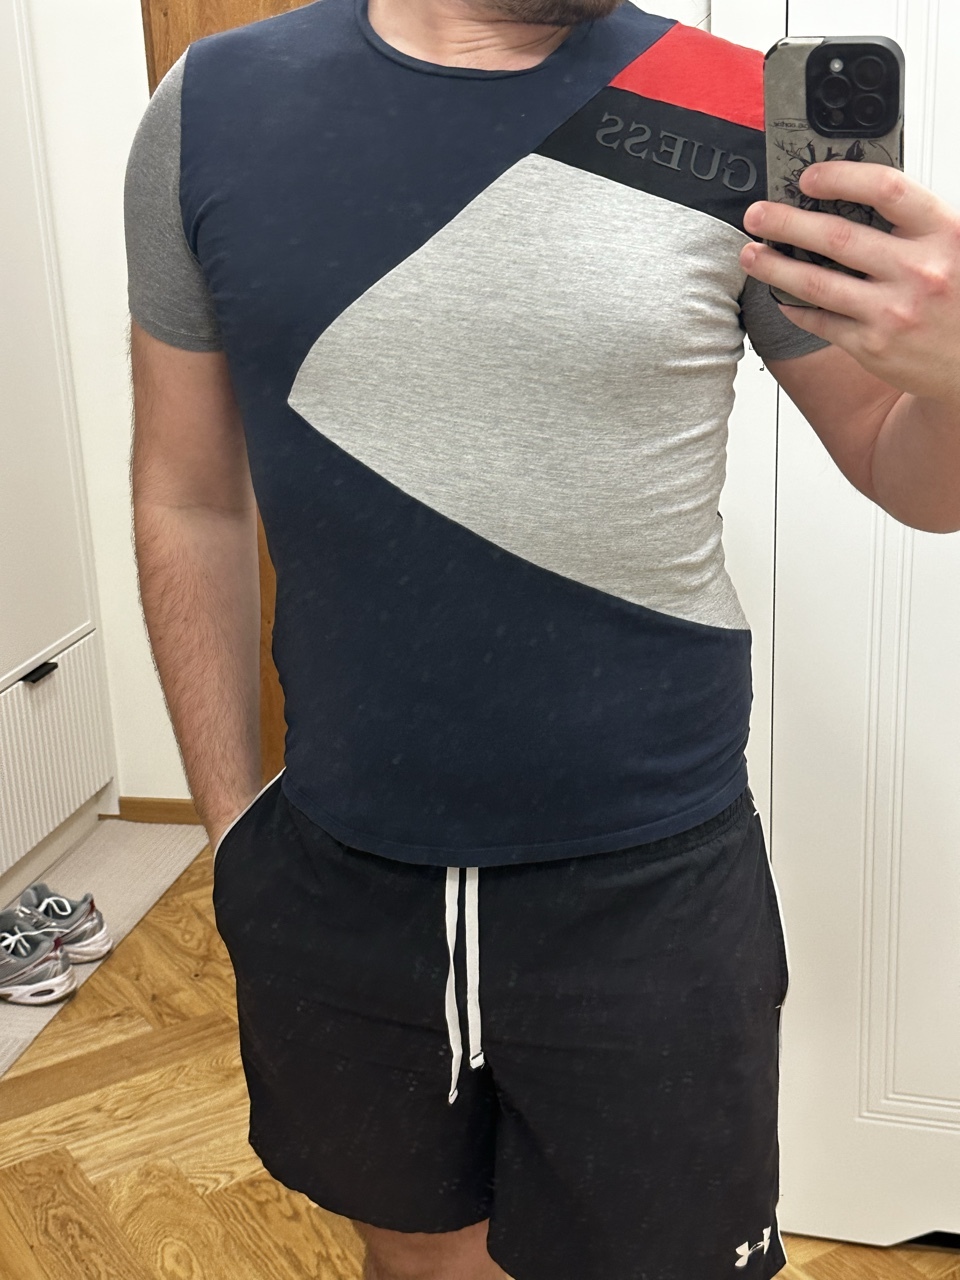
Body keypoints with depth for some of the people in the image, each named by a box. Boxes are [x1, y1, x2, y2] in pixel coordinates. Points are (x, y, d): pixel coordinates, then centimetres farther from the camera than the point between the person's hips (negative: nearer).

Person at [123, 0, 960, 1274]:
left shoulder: (746, 120, -8)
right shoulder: (213, 110, -3)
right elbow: (191, 503, 4)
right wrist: (232, 819, 5)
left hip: (649, 891, -1)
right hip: (334, 888, 2)